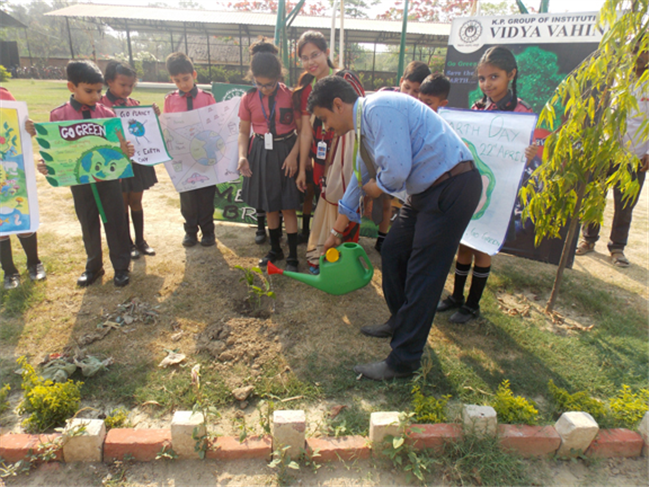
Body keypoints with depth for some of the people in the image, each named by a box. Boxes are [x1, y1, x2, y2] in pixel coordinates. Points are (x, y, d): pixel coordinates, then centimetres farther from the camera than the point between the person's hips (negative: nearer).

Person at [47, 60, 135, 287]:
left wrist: (126, 150, -24)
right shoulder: (59, 115, -4)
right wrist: (48, 165, -17)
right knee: (88, 224, 14)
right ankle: (93, 266, 31)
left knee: (115, 221, 7)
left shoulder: (106, 113, -4)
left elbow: (118, 143, -3)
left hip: (108, 176, 0)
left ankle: (121, 266, 22)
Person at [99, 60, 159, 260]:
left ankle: (140, 241, 27)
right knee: (122, 204, 9)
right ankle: (128, 244, 23)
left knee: (136, 202, 14)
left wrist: (154, 115, -8)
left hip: (137, 160, 4)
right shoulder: (101, 105, -10)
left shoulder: (134, 104, 5)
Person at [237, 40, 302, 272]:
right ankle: (275, 249, 31)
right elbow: (244, 131, 6)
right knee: (269, 207, 13)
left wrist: (293, 155, -16)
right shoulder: (249, 98, -1)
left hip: (285, 153, -3)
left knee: (288, 207, 0)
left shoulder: (290, 95, -9)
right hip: (261, 153, 3)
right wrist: (242, 155, -10)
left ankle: (292, 256, 13)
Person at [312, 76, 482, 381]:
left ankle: (403, 360, 8)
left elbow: (397, 169, -27)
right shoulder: (364, 126, 16)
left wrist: (378, 187, -2)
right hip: (426, 190, 10)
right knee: (392, 253, 16)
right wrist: (336, 232, 31)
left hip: (453, 186, -10)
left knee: (423, 275, -5)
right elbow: (360, 180, 24)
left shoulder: (379, 109, -16)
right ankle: (399, 323, 37)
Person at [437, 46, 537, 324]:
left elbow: (522, 154, -6)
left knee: (482, 247, 4)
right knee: (464, 242, 12)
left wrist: (530, 157, -25)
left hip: (495, 191, -5)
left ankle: (473, 305, 20)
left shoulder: (521, 112, -8)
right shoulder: (478, 107, 7)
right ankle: (457, 296, 27)